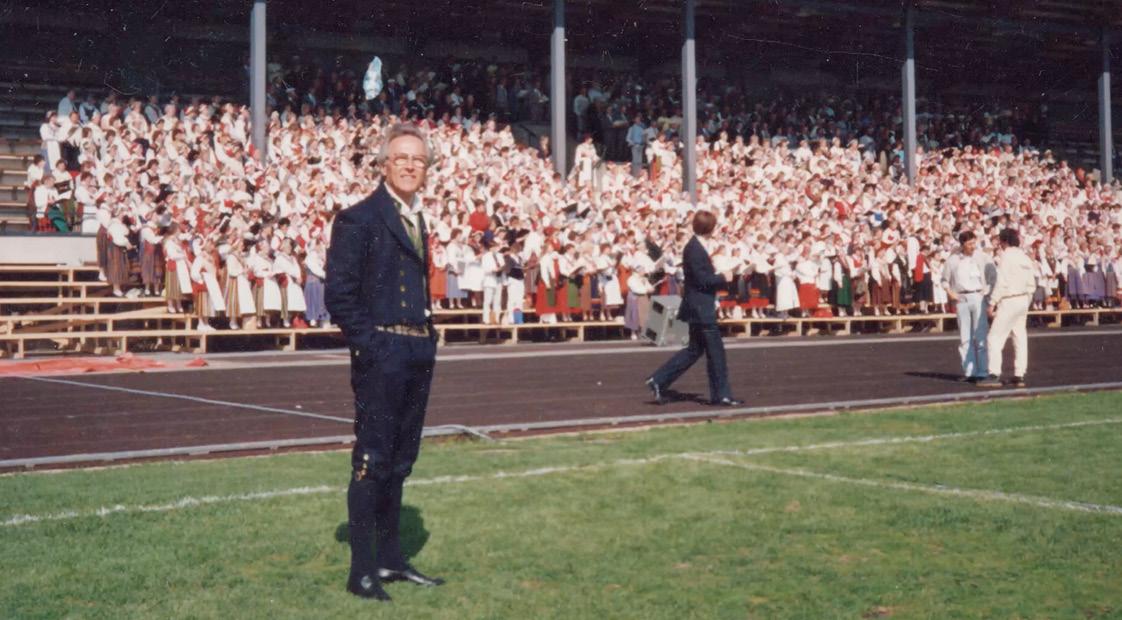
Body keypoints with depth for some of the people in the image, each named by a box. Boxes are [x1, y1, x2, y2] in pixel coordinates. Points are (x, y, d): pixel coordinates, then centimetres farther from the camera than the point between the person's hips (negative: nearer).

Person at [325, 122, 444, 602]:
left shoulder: (416, 220, 17)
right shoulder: (358, 219, -8)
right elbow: (339, 294, -13)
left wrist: (428, 339, 12)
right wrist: (368, 346, -16)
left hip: (417, 354, 8)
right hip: (381, 355, -8)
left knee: (399, 460, 14)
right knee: (371, 459, -4)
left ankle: (390, 558, 23)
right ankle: (361, 569, 2)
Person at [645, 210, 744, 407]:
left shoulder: (695, 247, 12)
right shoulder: (694, 249, -18)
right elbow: (701, 279, -22)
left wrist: (720, 279, 11)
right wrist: (723, 278, -11)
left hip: (700, 308, 10)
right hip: (700, 308, -10)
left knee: (695, 350, 15)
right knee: (715, 351, -1)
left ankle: (659, 381, 14)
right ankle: (721, 394, 7)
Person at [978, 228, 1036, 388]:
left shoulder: (1006, 256, -11)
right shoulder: (1024, 257, 12)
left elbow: (1001, 283, -17)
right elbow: (1032, 283, 13)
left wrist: (992, 303, -14)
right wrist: (1027, 300, 19)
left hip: (1009, 301, -8)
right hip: (1024, 300, 8)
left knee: (995, 337, -7)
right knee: (1020, 338, 9)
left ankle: (994, 375, -13)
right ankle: (1019, 376, 10)